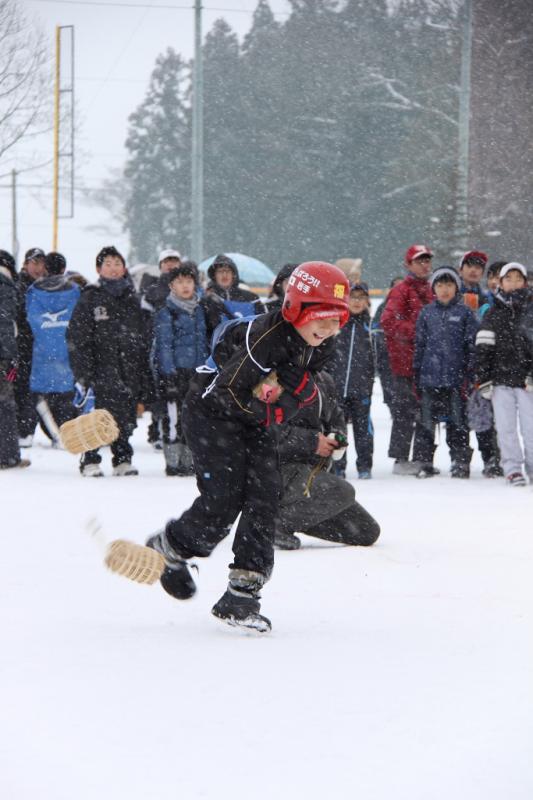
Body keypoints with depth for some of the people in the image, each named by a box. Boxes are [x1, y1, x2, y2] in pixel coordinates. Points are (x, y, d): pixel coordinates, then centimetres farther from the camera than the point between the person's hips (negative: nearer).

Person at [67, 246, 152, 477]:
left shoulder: (131, 300, 16)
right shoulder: (90, 298, 2)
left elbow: (143, 340, 19)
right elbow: (76, 337, -4)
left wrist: (145, 377, 13)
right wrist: (82, 374, -12)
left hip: (128, 369, 4)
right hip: (101, 369, -4)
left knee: (126, 418, 4)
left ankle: (123, 459, 16)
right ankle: (90, 461, -1)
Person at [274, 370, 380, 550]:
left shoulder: (323, 380, 11)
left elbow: (337, 417, 22)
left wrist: (337, 437, -2)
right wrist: (311, 441, -23)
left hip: (316, 470, 9)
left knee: (368, 532, 6)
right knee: (343, 492, -34)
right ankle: (280, 521, -17)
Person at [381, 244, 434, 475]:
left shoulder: (431, 292, 17)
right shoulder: (402, 291, -5)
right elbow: (388, 321, -17)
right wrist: (413, 331, -19)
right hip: (406, 360, -7)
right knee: (405, 412, -5)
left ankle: (421, 458, 16)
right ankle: (400, 458, -1)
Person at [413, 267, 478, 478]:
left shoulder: (464, 312, 2)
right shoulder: (426, 313, 9)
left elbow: (472, 344, 2)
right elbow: (419, 344, 12)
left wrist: (470, 374, -4)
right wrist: (416, 374, 9)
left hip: (455, 376, -2)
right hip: (430, 376, 2)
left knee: (457, 421, 1)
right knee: (427, 420, 5)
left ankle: (460, 461, 8)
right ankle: (426, 462, 12)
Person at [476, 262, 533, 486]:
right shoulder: (493, 314, 7)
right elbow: (483, 349, 6)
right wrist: (484, 379, 0)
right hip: (501, 379, 0)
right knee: (506, 427, -2)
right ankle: (512, 468, 4)